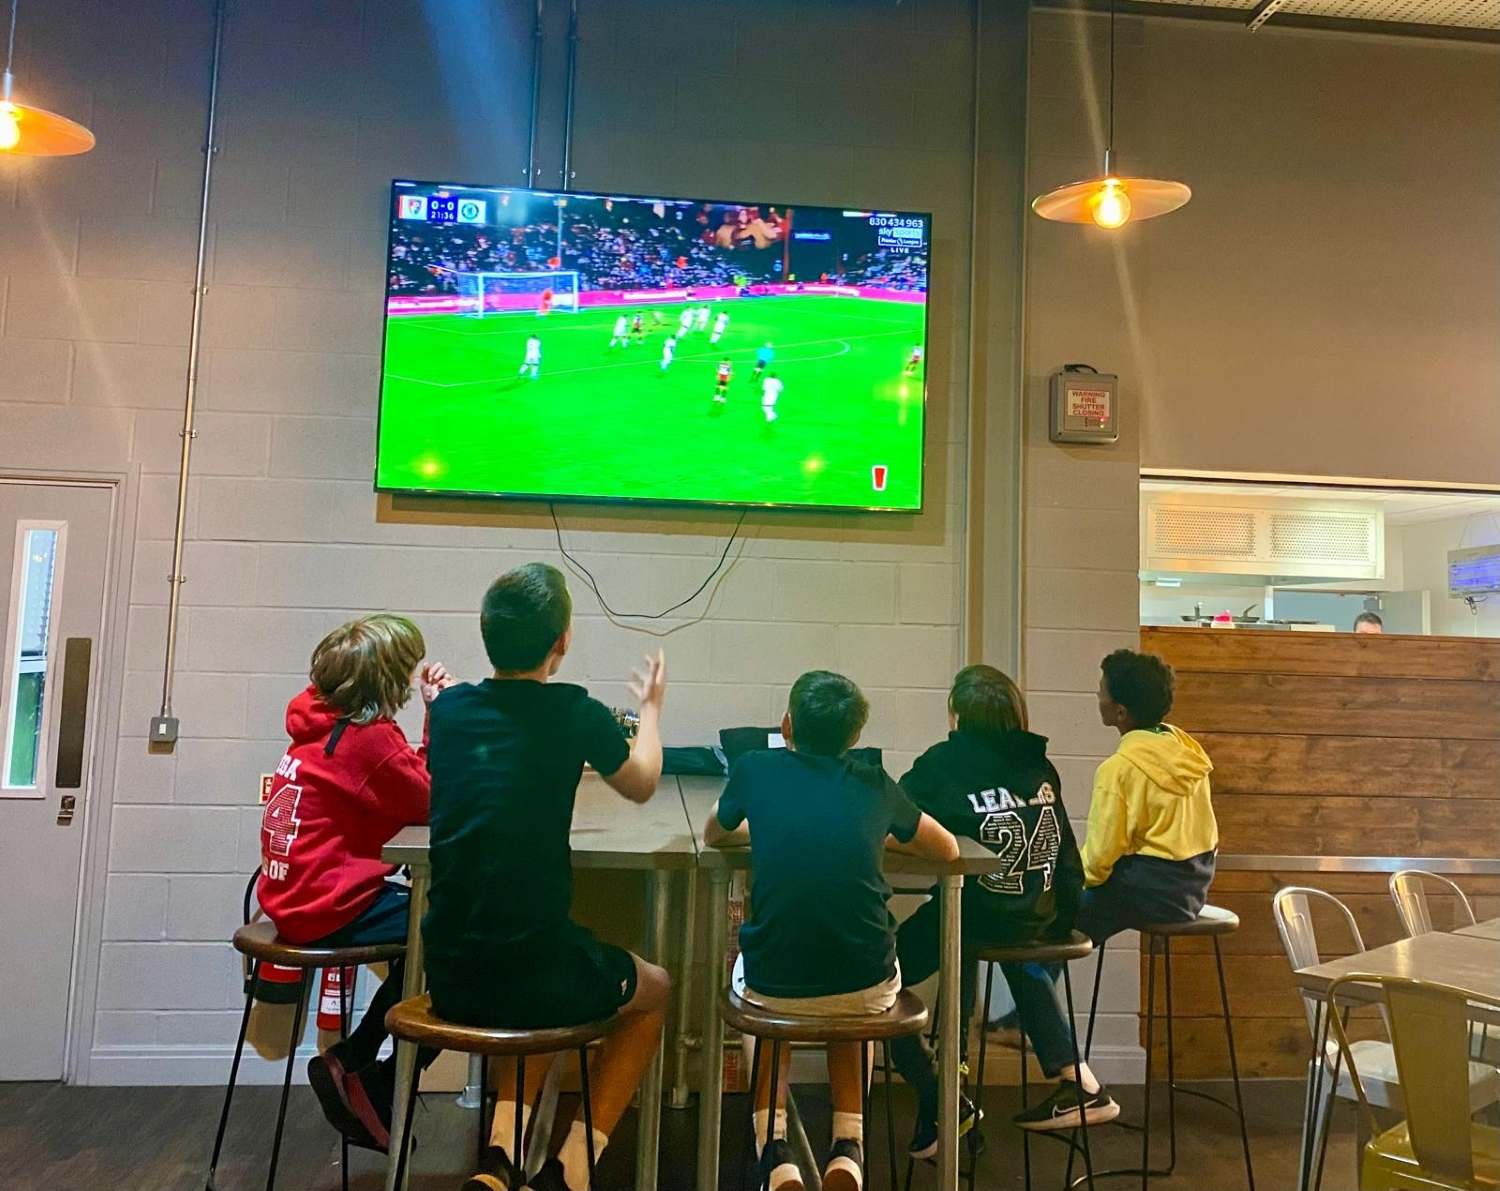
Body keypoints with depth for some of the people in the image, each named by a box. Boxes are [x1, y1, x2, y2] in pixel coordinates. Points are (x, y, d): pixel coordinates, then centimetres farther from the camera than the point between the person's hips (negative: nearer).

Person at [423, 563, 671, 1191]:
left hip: (449, 979, 5)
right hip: (535, 974, -5)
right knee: (654, 989, 25)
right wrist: (651, 707, 27)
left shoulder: (449, 708, 2)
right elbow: (641, 784, 12)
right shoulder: (574, 713, -10)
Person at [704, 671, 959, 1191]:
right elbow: (948, 848, 21)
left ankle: (773, 1148, 22)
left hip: (773, 985, -1)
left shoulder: (756, 769, 2)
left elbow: (713, 836, 22)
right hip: (867, 989, 2)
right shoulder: (875, 786, 5)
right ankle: (848, 1144, 24)